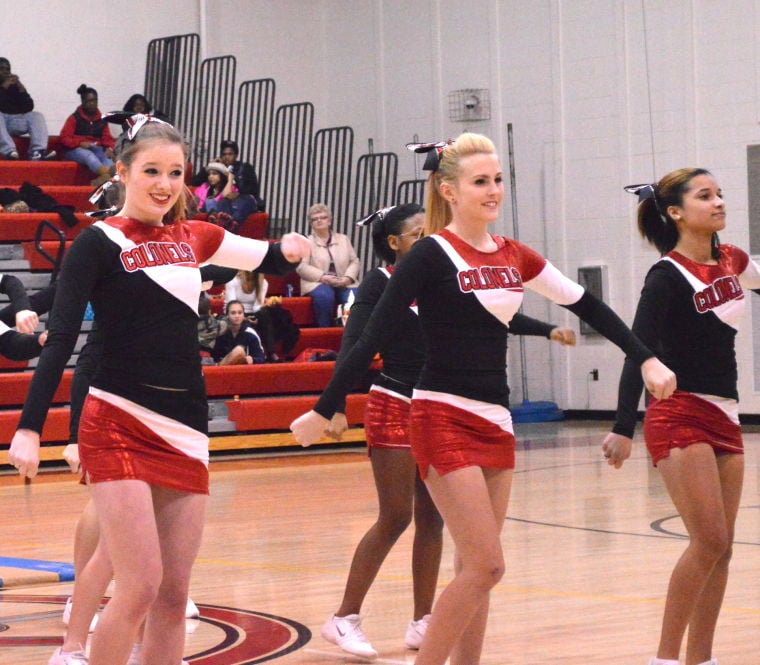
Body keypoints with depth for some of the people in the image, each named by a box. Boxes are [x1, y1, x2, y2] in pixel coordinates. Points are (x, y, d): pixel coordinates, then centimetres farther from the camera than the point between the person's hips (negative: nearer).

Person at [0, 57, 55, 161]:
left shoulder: (14, 86, 14)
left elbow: (29, 107, 5)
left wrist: (21, 88, -6)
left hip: (14, 122, 4)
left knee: (37, 116, -14)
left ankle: (36, 153, -35)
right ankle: (9, 151, -52)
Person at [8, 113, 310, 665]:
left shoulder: (193, 238, 12)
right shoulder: (99, 242, -4)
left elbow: (272, 259, 25)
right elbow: (60, 339, -10)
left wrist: (290, 250, 1)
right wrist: (29, 428, -19)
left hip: (185, 431, 6)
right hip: (119, 426, -6)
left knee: (174, 597, 5)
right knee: (141, 589, -15)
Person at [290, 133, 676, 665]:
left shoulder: (513, 257, 10)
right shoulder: (432, 255, -9)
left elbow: (586, 305, 18)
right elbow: (374, 336, -11)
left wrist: (646, 359, 13)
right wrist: (324, 411, -11)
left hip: (496, 421, 7)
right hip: (444, 419, -7)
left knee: (476, 570, 9)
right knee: (486, 566, -14)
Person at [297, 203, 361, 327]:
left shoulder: (343, 239, 22)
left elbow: (355, 262, 15)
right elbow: (302, 267, -2)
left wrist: (348, 277, -7)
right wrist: (323, 277, -16)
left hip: (344, 284, 3)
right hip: (317, 283, -3)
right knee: (324, 296, -38)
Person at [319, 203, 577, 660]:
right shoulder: (379, 283, -9)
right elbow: (353, 344, -18)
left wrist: (548, 329, 1)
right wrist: (337, 407, -30)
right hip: (394, 408, -6)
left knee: (432, 518, 6)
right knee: (396, 517, -8)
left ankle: (424, 622, 12)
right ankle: (345, 618, -1)